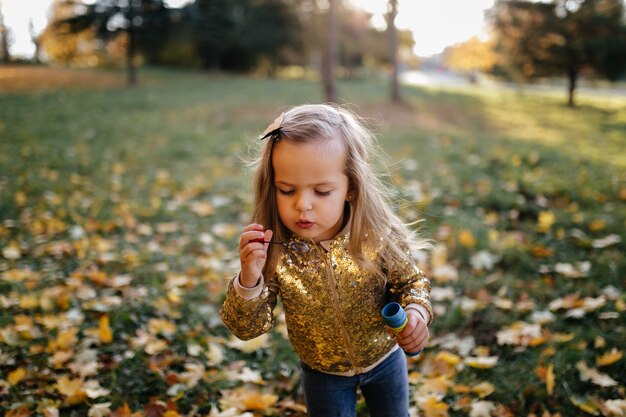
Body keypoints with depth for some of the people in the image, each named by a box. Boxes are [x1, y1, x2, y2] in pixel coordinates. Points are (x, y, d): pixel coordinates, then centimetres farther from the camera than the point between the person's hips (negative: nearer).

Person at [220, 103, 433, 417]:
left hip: (385, 359, 1)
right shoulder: (273, 250, -27)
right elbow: (247, 328, -20)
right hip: (323, 375, -1)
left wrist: (416, 311, -28)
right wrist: (249, 281, -39)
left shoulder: (380, 238, -26)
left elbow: (411, 282, -7)